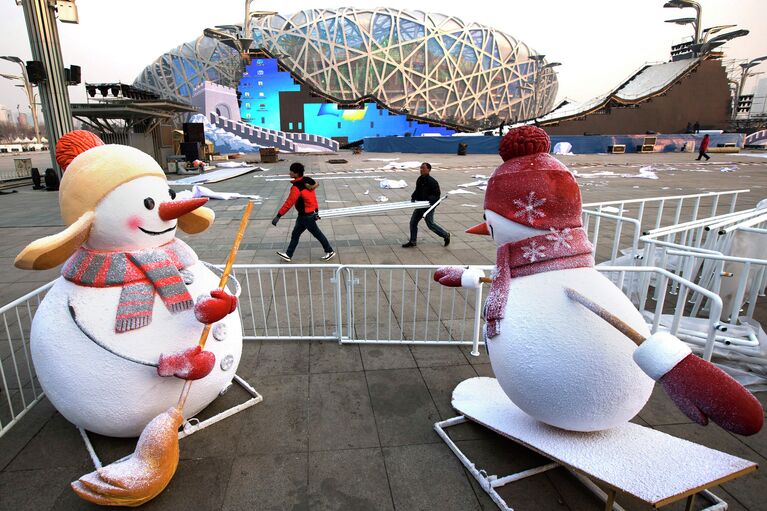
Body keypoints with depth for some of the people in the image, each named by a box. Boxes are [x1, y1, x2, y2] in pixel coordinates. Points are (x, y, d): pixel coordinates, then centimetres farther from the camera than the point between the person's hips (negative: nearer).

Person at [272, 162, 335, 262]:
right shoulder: (307, 181, 1)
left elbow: (289, 203, -28)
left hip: (306, 216, -9)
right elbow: (313, 196, 9)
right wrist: (316, 209, 19)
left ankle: (329, 251, 23)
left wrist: (278, 216, -25)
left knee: (317, 234, 7)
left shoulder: (296, 187, -26)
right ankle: (288, 255, 23)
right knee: (295, 234, 14)